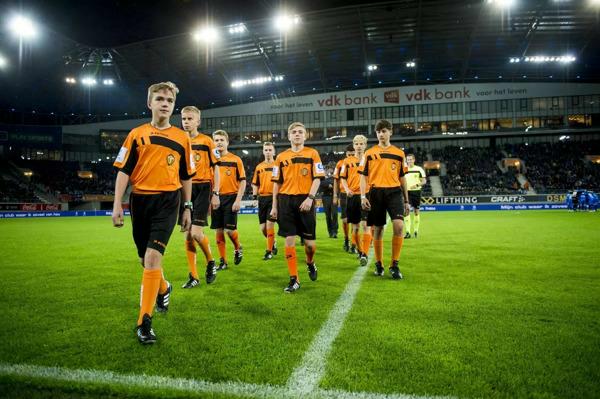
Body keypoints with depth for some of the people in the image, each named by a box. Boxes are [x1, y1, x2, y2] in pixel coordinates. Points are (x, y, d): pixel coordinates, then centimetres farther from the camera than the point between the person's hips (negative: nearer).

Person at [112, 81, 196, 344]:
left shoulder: (182, 138, 6)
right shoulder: (137, 134, 6)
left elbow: (186, 176, 11)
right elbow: (123, 171, 3)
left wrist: (187, 207, 10)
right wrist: (117, 205, -5)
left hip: (167, 201, -2)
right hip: (140, 200, 2)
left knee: (153, 257, -16)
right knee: (146, 260, 14)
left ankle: (144, 321, -8)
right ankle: (163, 289, 45)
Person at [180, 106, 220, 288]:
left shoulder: (207, 141, 0)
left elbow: (215, 169, 0)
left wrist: (215, 194, -6)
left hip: (202, 189, -4)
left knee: (196, 232, -15)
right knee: (188, 235, 4)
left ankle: (211, 262, 12)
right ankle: (193, 276, 14)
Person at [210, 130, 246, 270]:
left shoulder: (236, 159, -1)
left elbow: (242, 181, -2)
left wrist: (238, 200, -11)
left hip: (230, 198, -3)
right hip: (216, 199, 4)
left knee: (229, 229, -8)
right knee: (219, 231, 5)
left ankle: (238, 248, 24)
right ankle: (223, 261, 16)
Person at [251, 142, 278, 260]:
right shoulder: (259, 167, 12)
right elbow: (255, 184, 17)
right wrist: (255, 195, 5)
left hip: (274, 197, -4)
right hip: (262, 198, 4)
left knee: (269, 224, -10)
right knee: (263, 227, 6)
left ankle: (269, 251, 4)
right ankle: (273, 243, 33)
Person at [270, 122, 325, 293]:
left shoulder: (312, 153, 4)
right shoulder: (281, 157, 10)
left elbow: (317, 178, -2)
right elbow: (277, 183, 12)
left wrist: (310, 198, -16)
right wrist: (274, 206, 8)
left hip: (305, 200, -2)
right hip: (286, 200, 2)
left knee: (309, 242, 1)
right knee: (289, 240, -1)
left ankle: (310, 263, 35)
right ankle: (294, 280, 9)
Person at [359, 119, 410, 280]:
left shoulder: (399, 153, 11)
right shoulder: (369, 153, 8)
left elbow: (402, 178, 15)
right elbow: (363, 176, 6)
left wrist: (406, 201, 16)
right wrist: (363, 196, -6)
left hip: (394, 192, 0)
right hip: (376, 192, 0)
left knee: (399, 225, -18)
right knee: (378, 229, 6)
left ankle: (395, 265, -5)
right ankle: (378, 264, 24)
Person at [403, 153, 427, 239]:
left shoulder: (419, 169, 0)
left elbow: (424, 181, -1)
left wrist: (417, 185, -18)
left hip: (416, 192, 0)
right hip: (407, 192, 1)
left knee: (416, 211, 7)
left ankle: (416, 230, 23)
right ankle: (408, 232, -16)